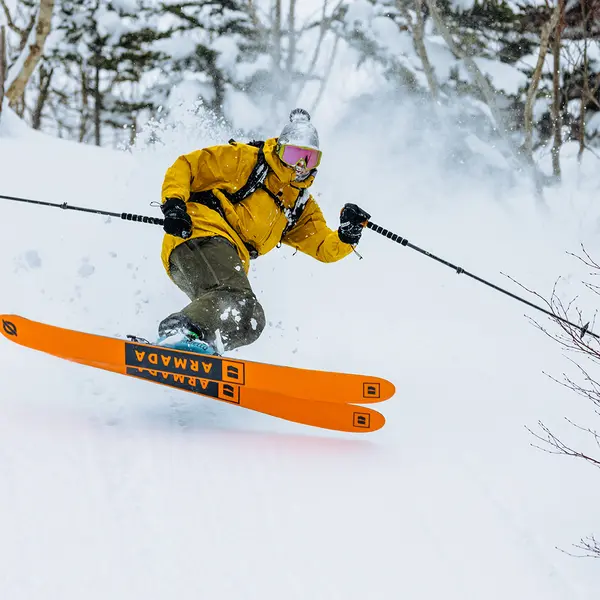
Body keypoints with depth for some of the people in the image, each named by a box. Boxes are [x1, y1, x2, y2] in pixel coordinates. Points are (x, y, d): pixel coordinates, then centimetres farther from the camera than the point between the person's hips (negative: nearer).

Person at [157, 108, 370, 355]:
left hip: (230, 259, 8)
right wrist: (174, 203, -15)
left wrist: (346, 235, -4)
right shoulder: (245, 159, 6)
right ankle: (179, 331, -56)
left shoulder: (301, 206, 25)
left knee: (249, 324, -12)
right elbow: (184, 167, 4)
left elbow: (325, 248, 19)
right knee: (234, 300, -35)